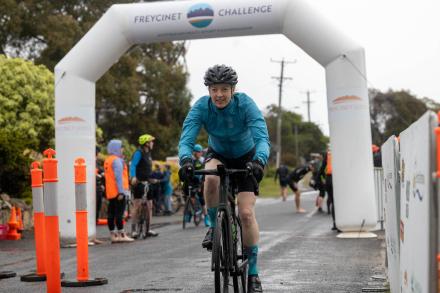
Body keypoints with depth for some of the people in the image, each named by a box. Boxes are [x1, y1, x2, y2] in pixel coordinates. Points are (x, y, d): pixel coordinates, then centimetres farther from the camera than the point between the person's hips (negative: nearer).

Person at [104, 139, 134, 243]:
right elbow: (118, 177, -18)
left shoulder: (107, 161, 17)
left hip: (110, 192, 9)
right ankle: (121, 235, -7)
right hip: (118, 192, -9)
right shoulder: (117, 160, -12)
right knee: (119, 213, -8)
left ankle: (113, 235, 10)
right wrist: (121, 191, -20)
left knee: (111, 214, 7)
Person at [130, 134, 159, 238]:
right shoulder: (138, 153, -8)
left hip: (147, 183, 8)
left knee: (149, 206, 8)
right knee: (137, 206, -10)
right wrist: (133, 177, -34)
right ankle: (133, 230, -6)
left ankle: (148, 229, 13)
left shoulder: (148, 153, 17)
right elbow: (133, 165, -20)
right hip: (138, 183, -8)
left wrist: (152, 179, 27)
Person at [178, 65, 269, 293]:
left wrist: (259, 161, -59)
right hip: (218, 155, 1)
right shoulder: (201, 107, -26)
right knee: (211, 178, -36)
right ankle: (214, 226, -10)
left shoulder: (246, 104, -29)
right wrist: (186, 160, -56)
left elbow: (262, 138, -38)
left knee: (247, 213, -12)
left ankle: (253, 273, 0)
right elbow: (186, 139, -34)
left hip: (246, 157, -1)